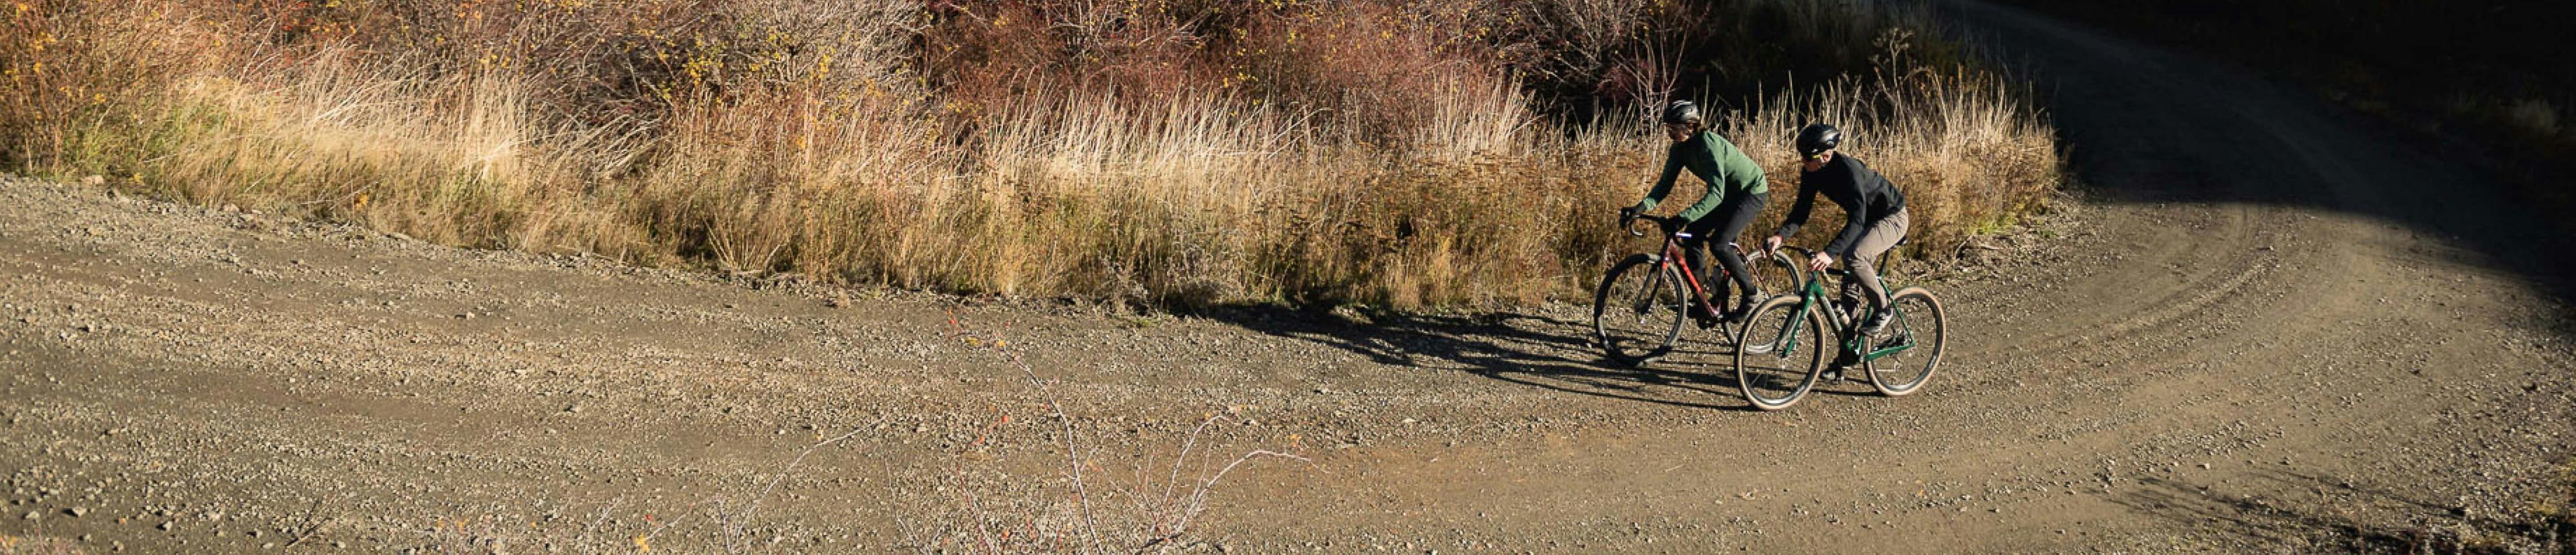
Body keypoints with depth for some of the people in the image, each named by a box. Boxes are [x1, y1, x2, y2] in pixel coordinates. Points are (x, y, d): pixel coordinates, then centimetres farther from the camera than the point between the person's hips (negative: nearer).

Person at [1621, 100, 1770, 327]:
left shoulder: (1709, 145, -32)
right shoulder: (1680, 149, -8)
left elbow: (1716, 193, -40)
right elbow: (1665, 184, -8)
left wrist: (1684, 217, -49)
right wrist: (1642, 207, -26)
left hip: (1752, 193, -8)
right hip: (1728, 194, 8)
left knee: (1719, 242, -21)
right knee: (1692, 234, -5)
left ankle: (1752, 293, -2)